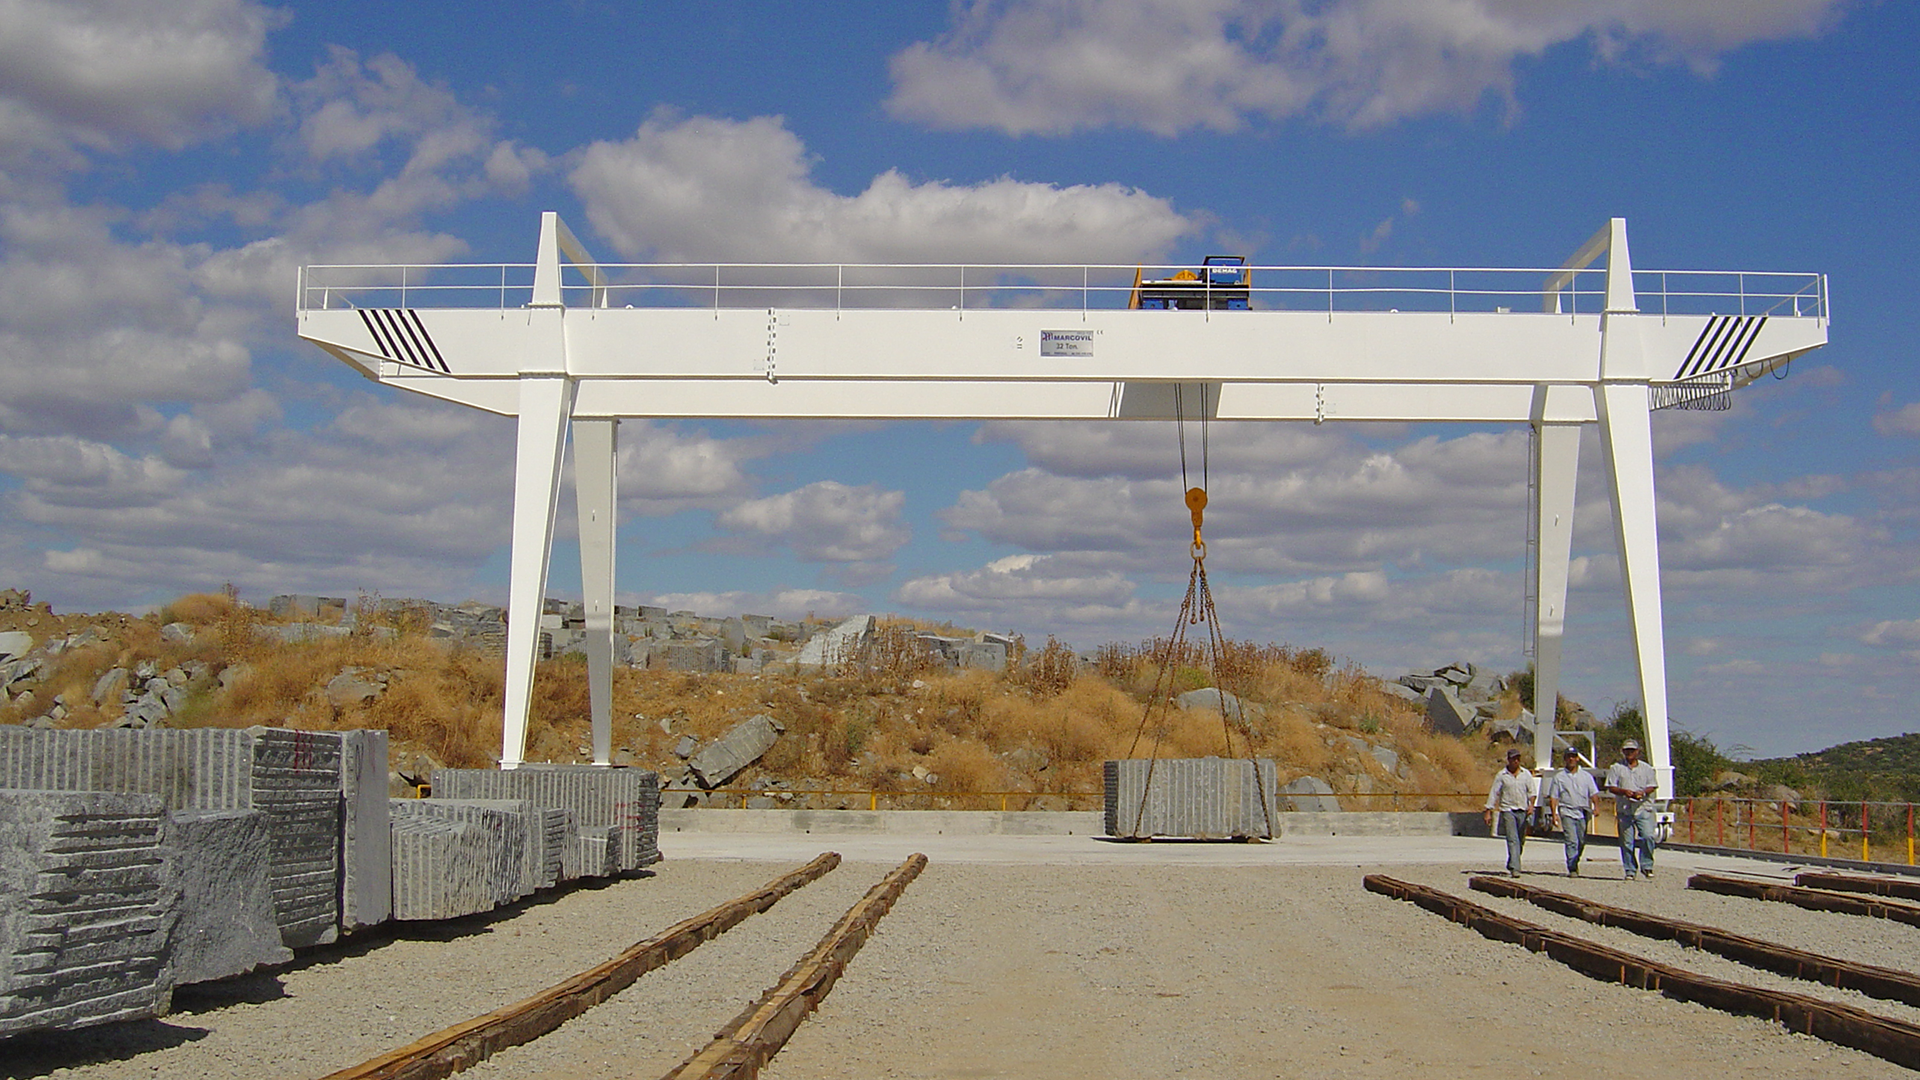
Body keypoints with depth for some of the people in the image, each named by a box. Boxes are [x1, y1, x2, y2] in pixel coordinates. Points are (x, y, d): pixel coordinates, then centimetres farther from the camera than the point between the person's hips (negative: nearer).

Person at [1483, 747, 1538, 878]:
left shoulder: (1526, 774, 9)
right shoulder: (1501, 775, 2)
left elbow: (1532, 791, 7)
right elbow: (1494, 794, 3)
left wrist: (1531, 805, -12)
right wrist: (1488, 812, -2)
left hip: (1523, 811, 3)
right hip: (1508, 810, -3)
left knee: (1520, 841, 9)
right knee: (1512, 840, -14)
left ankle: (1510, 866, 26)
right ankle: (1515, 868, -20)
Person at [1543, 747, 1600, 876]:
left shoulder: (1586, 776, 14)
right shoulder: (1558, 777, 9)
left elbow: (1593, 793, 6)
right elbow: (1553, 797, 6)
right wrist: (1554, 814, -4)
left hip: (1583, 813, 2)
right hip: (1567, 812, -2)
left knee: (1582, 842, 6)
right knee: (1571, 841, -12)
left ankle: (1575, 862, 27)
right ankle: (1572, 869, -13)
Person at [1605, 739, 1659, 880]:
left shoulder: (1646, 768, 13)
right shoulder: (1616, 768, 8)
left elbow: (1651, 787, 10)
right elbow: (1611, 788, 3)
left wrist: (1643, 793, -12)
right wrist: (1624, 791, -16)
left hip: (1643, 808, 1)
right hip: (1624, 809, -1)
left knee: (1648, 836, -13)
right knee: (1627, 841, -1)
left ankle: (1646, 865, 2)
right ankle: (1630, 870, 6)